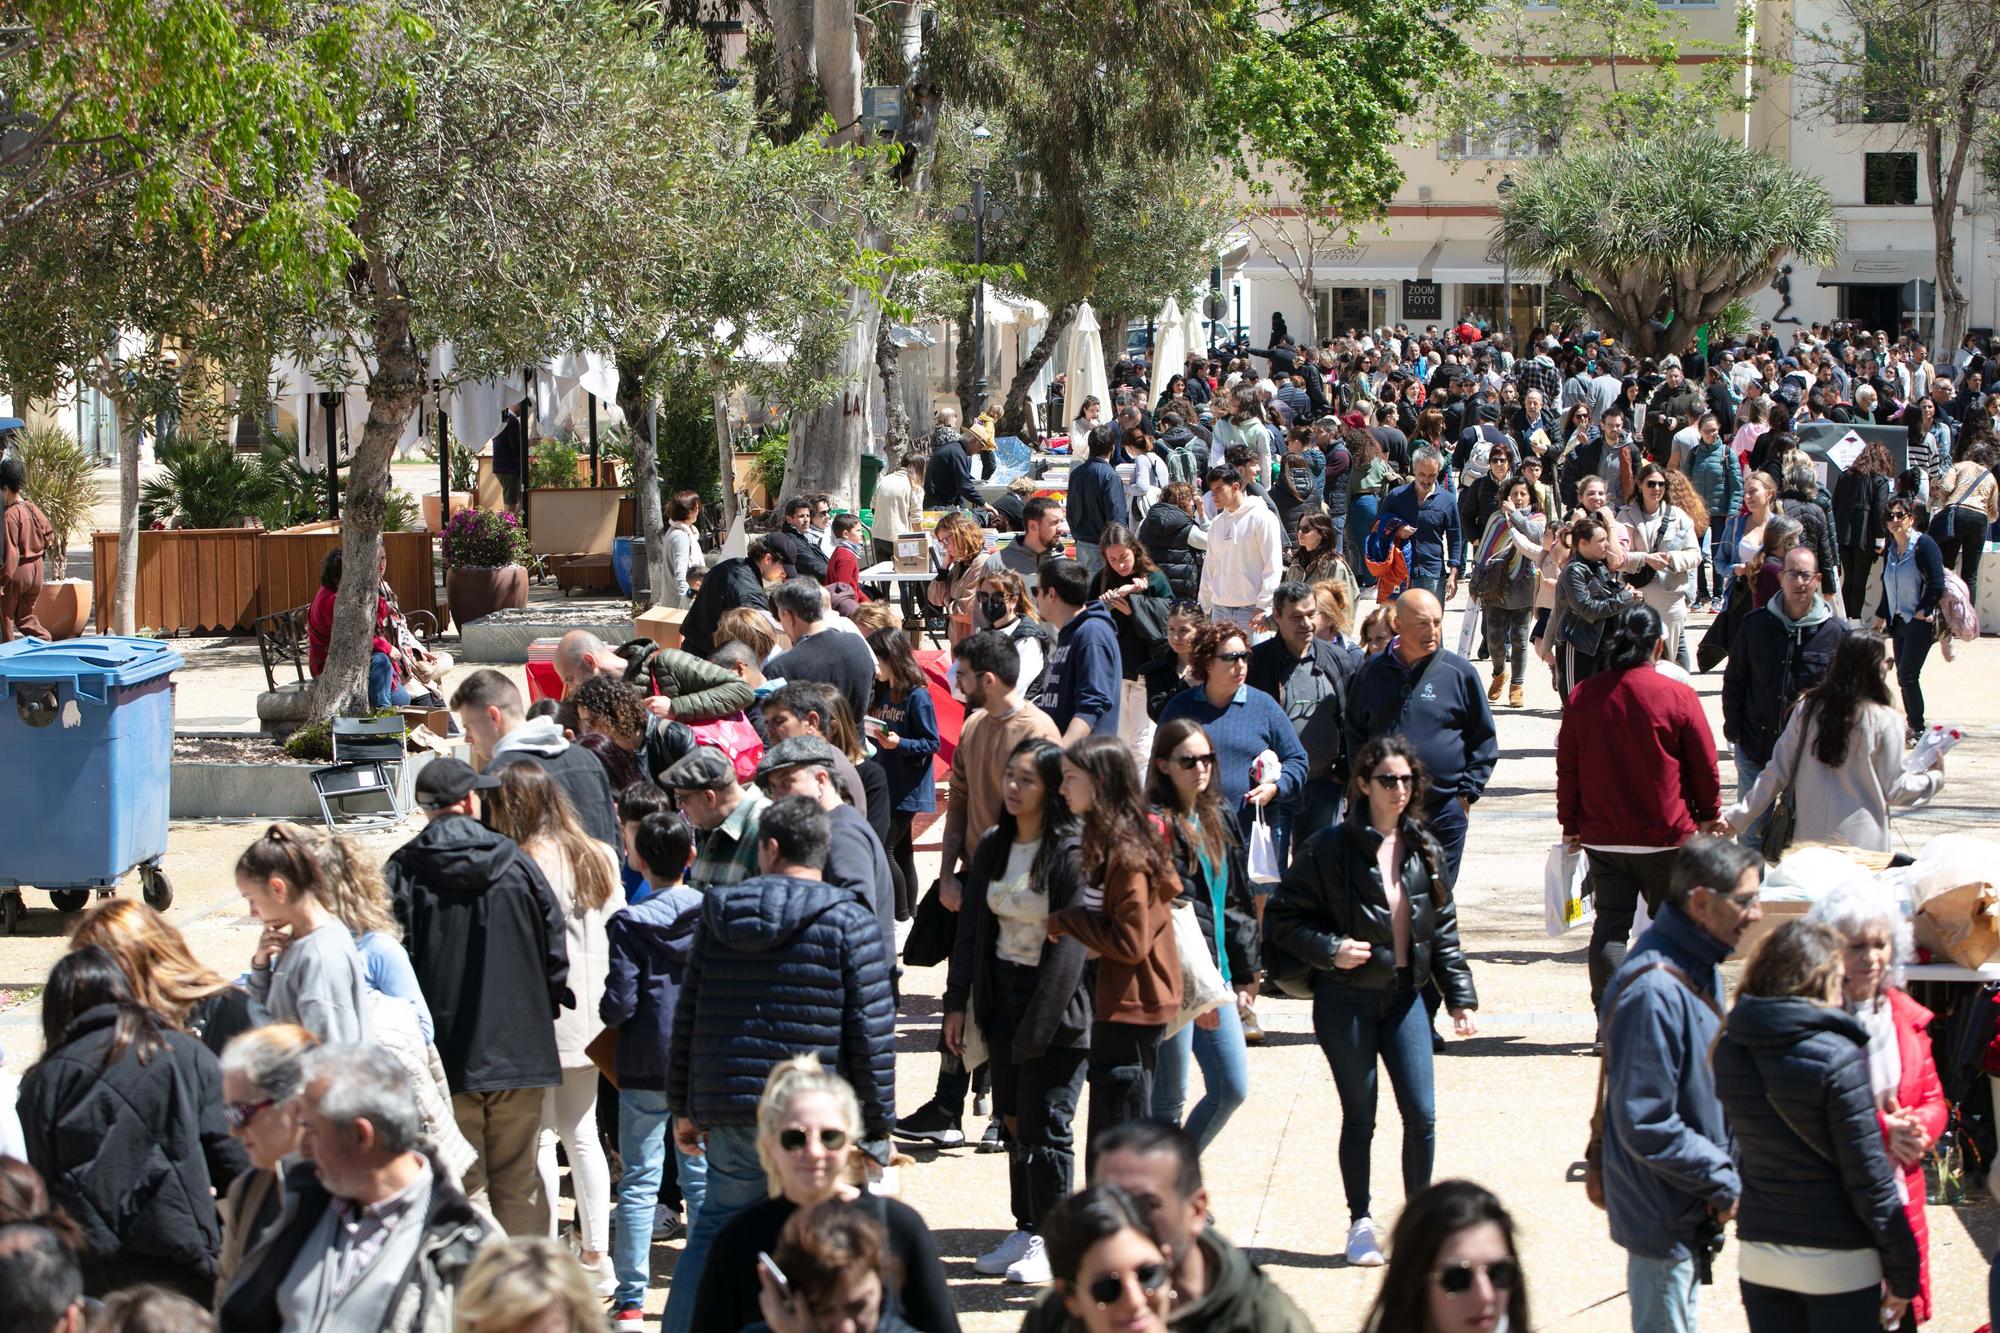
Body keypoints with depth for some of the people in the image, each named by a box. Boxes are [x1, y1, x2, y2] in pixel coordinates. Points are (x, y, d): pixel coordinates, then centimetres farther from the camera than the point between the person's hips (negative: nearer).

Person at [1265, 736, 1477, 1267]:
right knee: (1359, 1117, 3)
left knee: (1422, 1114, -2)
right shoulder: (1330, 848, -8)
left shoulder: (1424, 850, 7)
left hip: (1404, 995, 4)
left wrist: (1460, 996, 8)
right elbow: (1282, 919, -4)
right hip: (1346, 999, -4)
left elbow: (1444, 929, 13)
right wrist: (1329, 949, -18)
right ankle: (1360, 1224, 17)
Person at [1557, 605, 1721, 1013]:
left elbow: (1567, 768, 5)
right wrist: (1709, 816, 14)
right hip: (1665, 837, -2)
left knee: (1610, 924, 5)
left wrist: (1570, 824, 16)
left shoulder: (1583, 696, -2)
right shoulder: (1678, 696, -10)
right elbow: (1705, 767, -2)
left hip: (1602, 837, 2)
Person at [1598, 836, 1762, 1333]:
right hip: (1664, 1217, -10)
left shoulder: (1700, 969, 5)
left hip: (1691, 1212, 10)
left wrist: (1726, 1170, 5)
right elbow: (1646, 1125, -26)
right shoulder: (1654, 991, -27)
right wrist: (1725, 1183, -18)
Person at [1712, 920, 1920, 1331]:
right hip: (1836, 1264, -5)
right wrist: (1903, 1272, -6)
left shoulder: (1730, 1050, 0)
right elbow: (1869, 1178, -14)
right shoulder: (1837, 1058, -16)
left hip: (1758, 1251, 5)